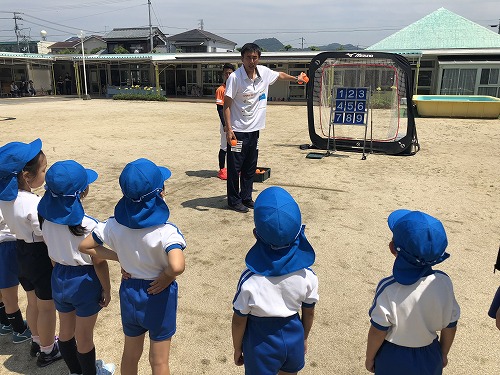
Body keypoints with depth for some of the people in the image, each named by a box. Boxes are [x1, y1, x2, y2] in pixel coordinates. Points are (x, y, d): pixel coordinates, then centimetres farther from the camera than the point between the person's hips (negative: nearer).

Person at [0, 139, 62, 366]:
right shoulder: (33, 203, -30)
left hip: (21, 252, 8)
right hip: (40, 256, -8)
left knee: (33, 302, 27)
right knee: (47, 306, 13)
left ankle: (37, 341, 47)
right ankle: (47, 351, 32)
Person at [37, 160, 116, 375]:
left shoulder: (46, 217, -10)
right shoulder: (87, 225, -27)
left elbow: (52, 254, 3)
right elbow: (99, 262, -18)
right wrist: (107, 289, -5)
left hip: (59, 278, 6)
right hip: (85, 281, -6)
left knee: (66, 330, 24)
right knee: (84, 336, 14)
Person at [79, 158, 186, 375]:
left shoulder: (115, 224, -12)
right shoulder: (165, 231, -28)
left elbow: (84, 246, -2)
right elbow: (177, 267, -42)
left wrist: (120, 258, -1)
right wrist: (166, 278, -21)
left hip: (129, 294, 5)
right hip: (158, 296, -4)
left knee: (130, 354, 27)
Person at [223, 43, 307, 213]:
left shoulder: (264, 72, 2)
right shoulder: (235, 77, -15)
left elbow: (280, 75, 24)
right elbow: (226, 104, -13)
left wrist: (296, 78, 37)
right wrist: (228, 129, -18)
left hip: (254, 129, 6)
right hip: (238, 130, -6)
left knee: (250, 167, 13)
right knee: (235, 167, 2)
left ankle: (246, 198, 26)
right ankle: (234, 201, 14)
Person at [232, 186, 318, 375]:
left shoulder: (250, 281, -28)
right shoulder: (307, 275, -19)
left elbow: (239, 321, -14)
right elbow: (309, 313, -4)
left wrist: (237, 348, 4)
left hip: (262, 345, -2)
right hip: (293, 340, 3)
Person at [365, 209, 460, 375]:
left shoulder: (388, 289, -29)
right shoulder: (443, 282, -19)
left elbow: (378, 332, -17)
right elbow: (450, 326, -5)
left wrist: (369, 358, 1)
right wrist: (443, 354, 13)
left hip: (392, 361, -2)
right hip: (429, 359, 3)